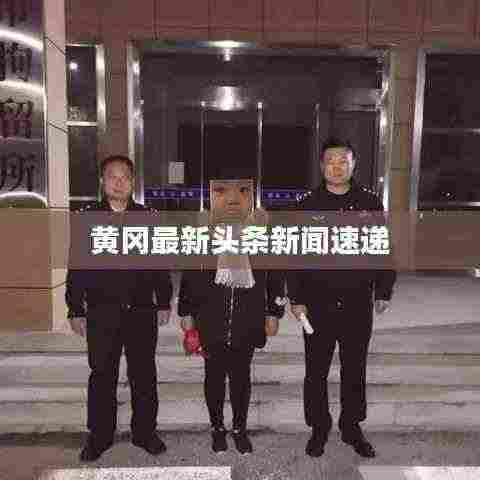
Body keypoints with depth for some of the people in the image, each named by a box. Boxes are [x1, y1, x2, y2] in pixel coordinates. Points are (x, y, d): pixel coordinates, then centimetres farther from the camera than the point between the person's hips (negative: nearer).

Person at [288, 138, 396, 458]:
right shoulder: (308, 206, 0)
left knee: (355, 370, 15)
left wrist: (384, 292, 5)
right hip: (318, 303, -1)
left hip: (358, 303, 1)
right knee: (316, 371, 10)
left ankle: (352, 427, 35)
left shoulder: (370, 203, 2)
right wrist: (296, 298, -3)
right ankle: (319, 428, 30)